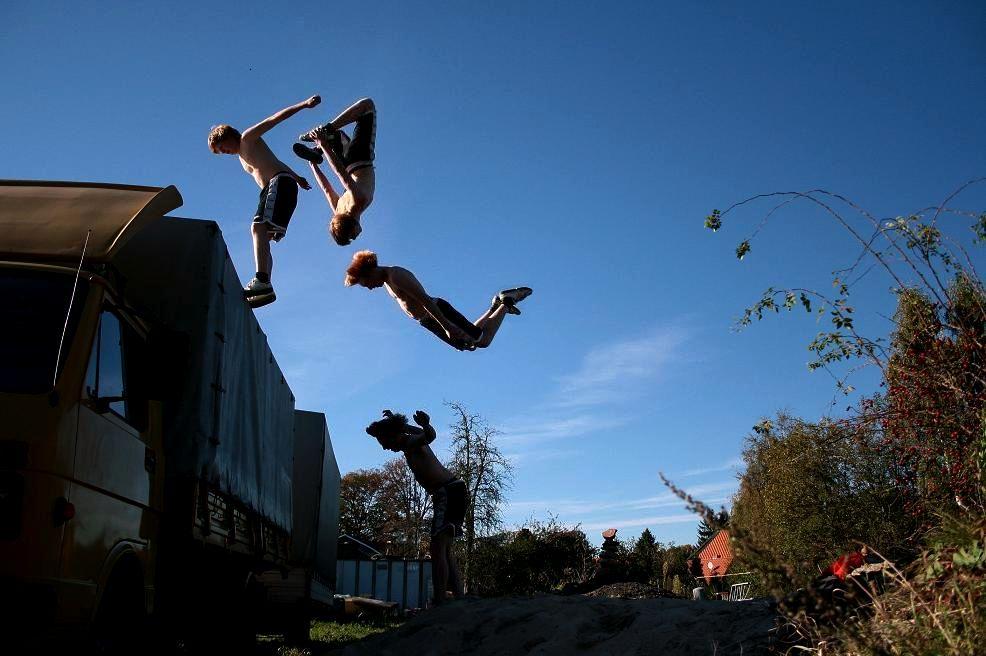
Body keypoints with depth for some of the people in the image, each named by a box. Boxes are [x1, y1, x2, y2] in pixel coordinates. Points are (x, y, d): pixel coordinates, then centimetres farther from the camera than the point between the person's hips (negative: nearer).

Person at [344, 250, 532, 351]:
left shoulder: (397, 276, -21)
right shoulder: (387, 280, 11)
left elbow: (425, 300, -27)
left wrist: (447, 326, -30)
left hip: (439, 312, -10)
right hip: (428, 321, 10)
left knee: (482, 341, -8)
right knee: (466, 343, 20)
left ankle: (507, 301, 7)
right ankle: (496, 306, 26)